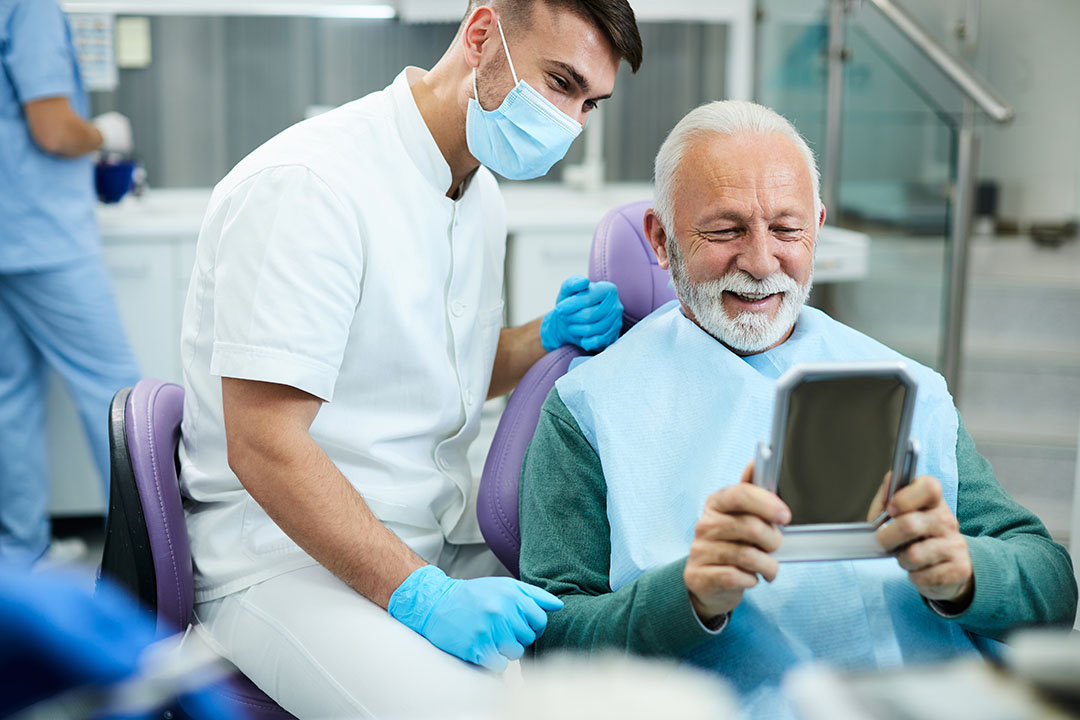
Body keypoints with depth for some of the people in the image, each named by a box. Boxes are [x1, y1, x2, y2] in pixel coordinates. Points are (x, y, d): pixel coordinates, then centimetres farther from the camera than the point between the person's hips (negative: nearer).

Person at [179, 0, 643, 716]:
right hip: (289, 557, -8)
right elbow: (264, 449, -24)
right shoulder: (308, 184, -19)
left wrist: (550, 338, 3)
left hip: (447, 536, 8)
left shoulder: (479, 191, 11)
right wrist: (423, 597, -28)